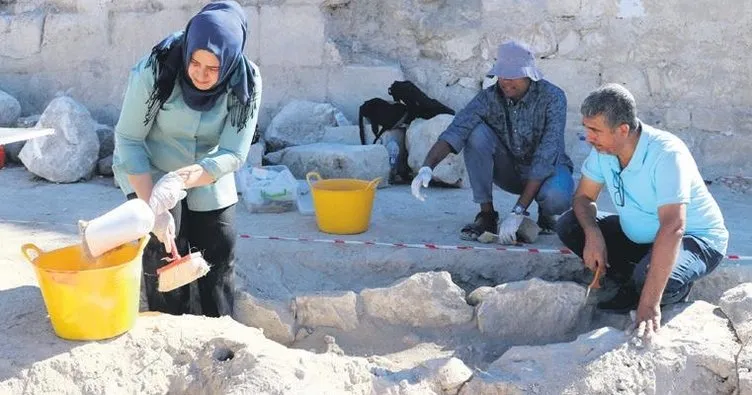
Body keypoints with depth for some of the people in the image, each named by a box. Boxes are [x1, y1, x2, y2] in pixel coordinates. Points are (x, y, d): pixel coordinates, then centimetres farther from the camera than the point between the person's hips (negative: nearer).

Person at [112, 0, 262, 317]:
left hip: (208, 176, 3)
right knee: (164, 254, -12)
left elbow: (233, 155, -21)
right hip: (149, 172, -2)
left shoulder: (245, 83, -22)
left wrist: (182, 178, -38)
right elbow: (128, 139, -23)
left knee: (220, 256, 8)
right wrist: (152, 208, -32)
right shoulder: (156, 71, -28)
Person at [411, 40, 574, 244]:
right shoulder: (489, 97, -16)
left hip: (547, 169, -3)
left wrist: (518, 212, -39)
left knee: (556, 197, -39)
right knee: (477, 133, -26)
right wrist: (427, 168, -49)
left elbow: (546, 157, -32)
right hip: (510, 170, 3)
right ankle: (487, 215, -16)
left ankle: (545, 212, 0)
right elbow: (454, 132, -29)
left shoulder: (552, 97, -24)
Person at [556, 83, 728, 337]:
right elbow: (584, 197, 1)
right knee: (568, 226, -9)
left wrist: (649, 304, -46)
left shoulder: (667, 154, -33)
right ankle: (633, 286, -3)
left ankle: (676, 292, -2)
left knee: (649, 275, -38)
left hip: (695, 238, -7)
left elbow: (673, 228, -41)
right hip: (640, 236, 7)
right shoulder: (602, 148, -12)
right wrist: (593, 234, -24)